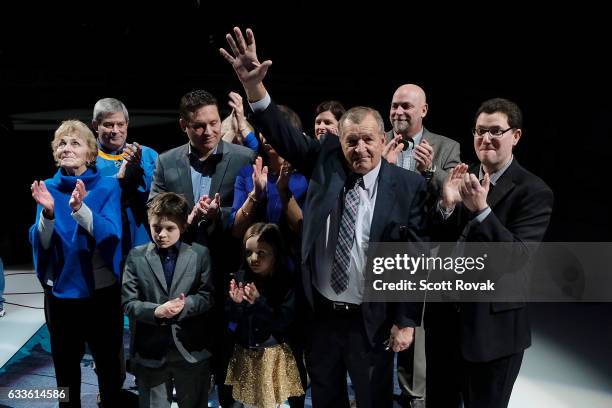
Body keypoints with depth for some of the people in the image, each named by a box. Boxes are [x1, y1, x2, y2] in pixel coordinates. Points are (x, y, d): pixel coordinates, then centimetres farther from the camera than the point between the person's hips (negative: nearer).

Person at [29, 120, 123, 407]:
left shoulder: (108, 186, -6)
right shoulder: (48, 188, 1)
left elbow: (111, 235, -19)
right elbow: (41, 242, -7)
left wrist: (80, 209, -34)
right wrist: (48, 213, -27)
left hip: (101, 289, -2)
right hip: (60, 289, 3)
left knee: (108, 361, 9)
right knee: (65, 362, 16)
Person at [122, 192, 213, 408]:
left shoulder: (200, 254, 0)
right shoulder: (136, 256, 1)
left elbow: (207, 296, -2)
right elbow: (128, 302, -4)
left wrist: (183, 305, -21)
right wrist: (157, 311, -21)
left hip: (191, 349, 0)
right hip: (151, 351, 0)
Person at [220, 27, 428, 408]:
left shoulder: (409, 186, -10)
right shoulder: (326, 161, -2)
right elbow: (284, 135, -8)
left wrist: (406, 321, -8)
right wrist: (254, 84, -24)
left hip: (371, 320, -3)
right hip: (322, 313, 3)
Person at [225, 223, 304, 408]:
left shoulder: (286, 282, -14)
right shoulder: (241, 277, -2)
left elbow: (283, 321, -18)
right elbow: (233, 318, 1)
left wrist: (259, 302, -28)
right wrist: (236, 303, -20)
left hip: (272, 354, -4)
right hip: (245, 353, 4)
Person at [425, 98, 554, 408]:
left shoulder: (534, 192, -13)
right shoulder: (462, 179, 3)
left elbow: (519, 257, -22)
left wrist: (481, 209, -32)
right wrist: (446, 204, -19)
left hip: (493, 325, -5)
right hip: (444, 315, 5)